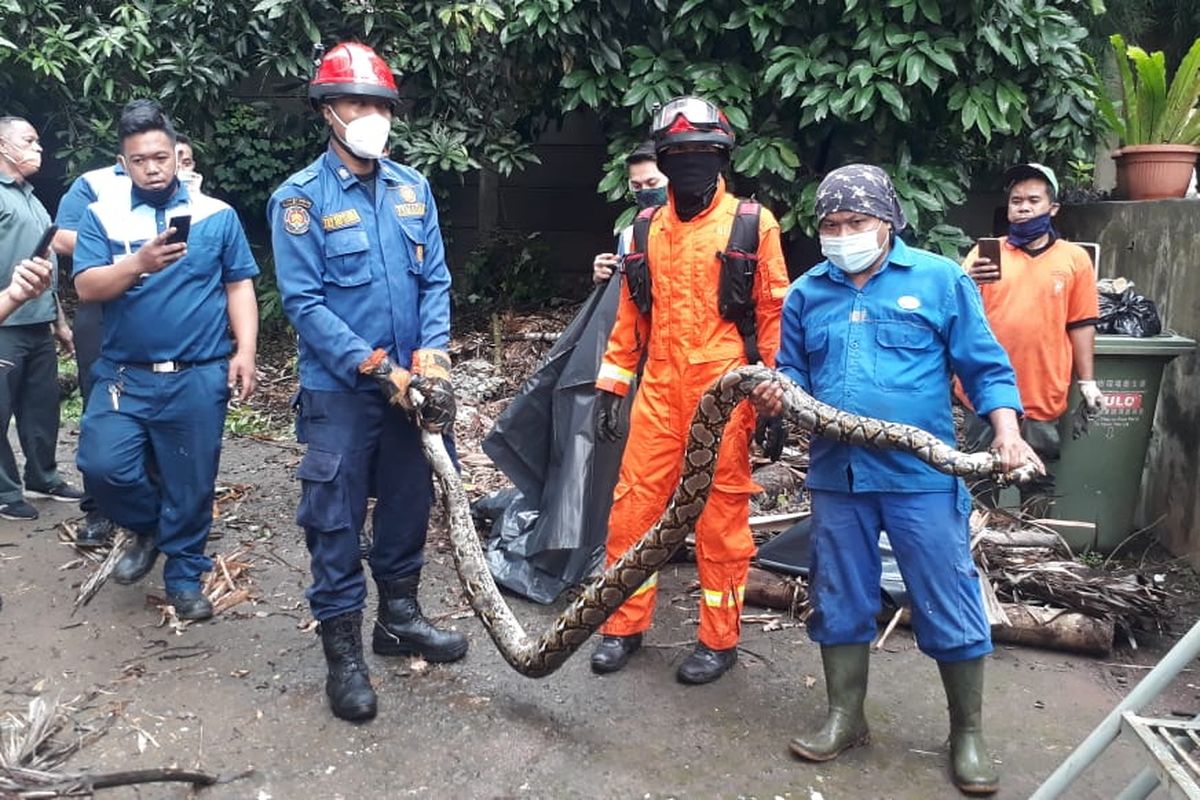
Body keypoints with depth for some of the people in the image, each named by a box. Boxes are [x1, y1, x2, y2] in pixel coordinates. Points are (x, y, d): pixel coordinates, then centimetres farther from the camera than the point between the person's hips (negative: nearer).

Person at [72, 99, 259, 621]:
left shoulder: (217, 215, 4)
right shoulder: (102, 215, 5)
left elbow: (239, 287, 3)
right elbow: (86, 287, -5)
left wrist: (245, 351, -8)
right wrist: (139, 264, -24)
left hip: (199, 378, -1)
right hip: (123, 375, 1)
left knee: (190, 486, 5)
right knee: (102, 465, -9)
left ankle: (184, 575, 25)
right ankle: (148, 530, 21)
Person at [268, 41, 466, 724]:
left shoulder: (412, 188, 5)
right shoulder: (301, 197, -7)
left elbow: (435, 279, 6)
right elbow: (304, 301, -12)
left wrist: (431, 355, -9)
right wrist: (377, 368, -17)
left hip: (411, 382, 5)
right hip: (339, 390, -4)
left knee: (409, 504, 15)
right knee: (336, 520, 2)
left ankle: (399, 617, 35)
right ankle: (343, 649, 17)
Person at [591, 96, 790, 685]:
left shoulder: (753, 225, -1)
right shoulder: (648, 228, 11)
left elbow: (774, 313, -2)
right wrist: (611, 384, 11)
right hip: (659, 392, 4)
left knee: (721, 516, 4)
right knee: (634, 505, 5)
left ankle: (719, 639, 20)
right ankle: (625, 626, 22)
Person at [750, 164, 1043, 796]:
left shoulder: (940, 279, 0)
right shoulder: (806, 293, 9)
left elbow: (985, 365, 1)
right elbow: (793, 374, 14)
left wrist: (1006, 432, -13)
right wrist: (775, 396, -8)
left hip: (922, 476, -3)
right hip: (836, 476, 3)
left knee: (950, 607, 4)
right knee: (840, 602, 13)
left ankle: (968, 733, 23)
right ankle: (845, 718, 30)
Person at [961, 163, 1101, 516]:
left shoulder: (1074, 258, 4)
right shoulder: (984, 252, 3)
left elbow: (1080, 325, 5)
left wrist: (1087, 382, 3)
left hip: (1043, 396, 0)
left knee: (1039, 483, 11)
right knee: (980, 480, 10)